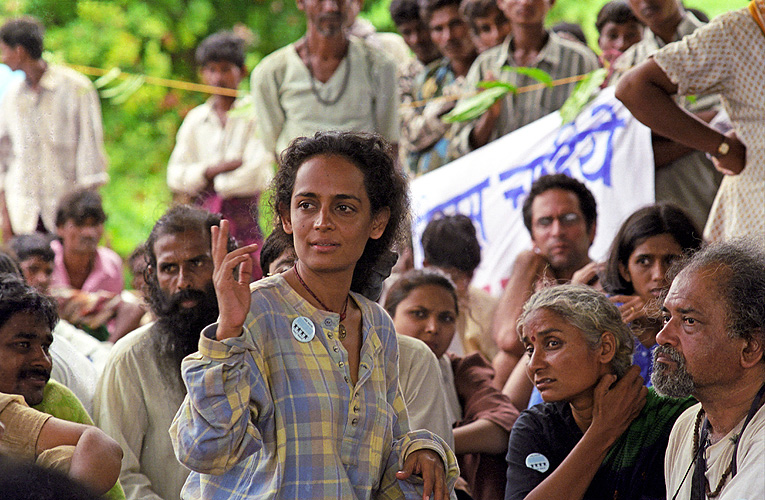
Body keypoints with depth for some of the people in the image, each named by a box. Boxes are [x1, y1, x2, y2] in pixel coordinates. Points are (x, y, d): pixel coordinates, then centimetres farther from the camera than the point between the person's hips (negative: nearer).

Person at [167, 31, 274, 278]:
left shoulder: (254, 114, 1)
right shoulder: (195, 119, 14)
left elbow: (257, 174, -7)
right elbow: (175, 177, 8)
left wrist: (209, 181, 0)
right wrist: (216, 168, -6)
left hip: (243, 213, -3)